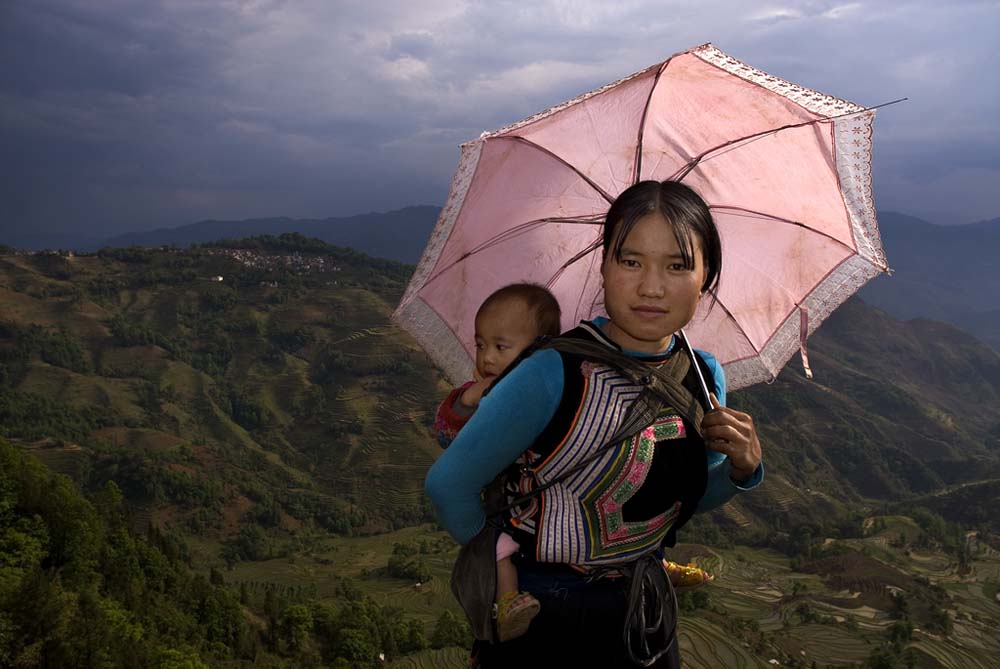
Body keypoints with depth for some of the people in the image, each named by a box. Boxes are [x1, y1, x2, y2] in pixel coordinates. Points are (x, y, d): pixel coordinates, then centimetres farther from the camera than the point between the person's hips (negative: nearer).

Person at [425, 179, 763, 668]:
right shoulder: (553, 375, -27)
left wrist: (742, 470, -11)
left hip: (645, 611, 6)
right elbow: (448, 485, -18)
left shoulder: (705, 376, -7)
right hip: (541, 619, -5)